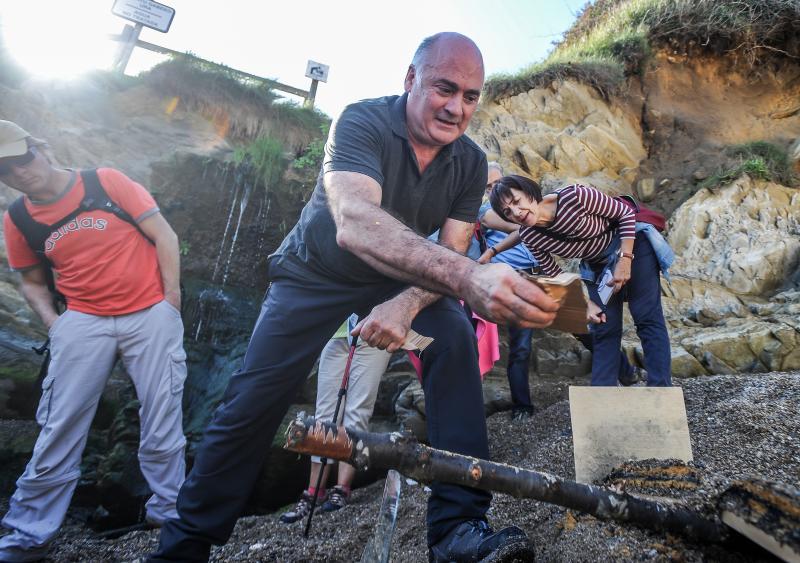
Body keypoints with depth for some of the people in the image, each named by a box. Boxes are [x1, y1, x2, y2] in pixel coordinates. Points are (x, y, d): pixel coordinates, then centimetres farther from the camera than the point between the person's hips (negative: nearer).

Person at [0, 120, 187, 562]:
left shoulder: (106, 181, -4)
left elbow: (163, 235, -3)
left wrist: (171, 298, -7)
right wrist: (51, 320, 1)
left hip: (150, 314, -2)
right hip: (84, 321, 3)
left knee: (162, 423, 3)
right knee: (59, 429, 2)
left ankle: (167, 513, 20)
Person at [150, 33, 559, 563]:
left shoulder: (470, 162, -11)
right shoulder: (363, 122, -26)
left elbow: (449, 256, -13)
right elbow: (354, 223, -47)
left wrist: (406, 304, -35)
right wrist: (466, 275, -62)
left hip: (398, 281, 4)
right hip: (316, 274, -3)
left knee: (456, 340, -24)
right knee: (251, 406, -7)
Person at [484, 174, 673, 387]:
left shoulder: (575, 196, -32)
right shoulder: (529, 237, -18)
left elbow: (626, 213, -17)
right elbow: (555, 276, -5)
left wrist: (625, 259, -23)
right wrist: (587, 304, -13)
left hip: (631, 244, -3)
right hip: (598, 265, 4)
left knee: (647, 319, -7)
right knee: (604, 328, 0)